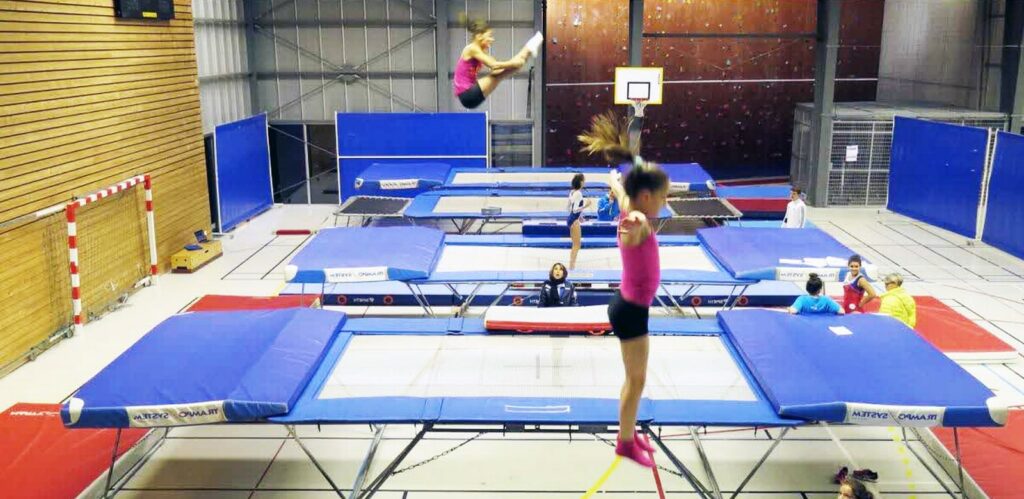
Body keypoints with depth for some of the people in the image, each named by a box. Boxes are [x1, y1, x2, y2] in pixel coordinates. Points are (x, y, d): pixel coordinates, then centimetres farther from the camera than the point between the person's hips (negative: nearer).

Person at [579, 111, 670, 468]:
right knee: (636, 379, 5)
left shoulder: (633, 215, 0)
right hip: (630, 311, -9)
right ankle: (625, 443, 21)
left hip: (631, 306, 9)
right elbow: (634, 218, -56)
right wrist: (638, 224, -80)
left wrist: (615, 179, 46)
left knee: (634, 377, 21)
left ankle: (628, 432, 36)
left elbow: (616, 184, 24)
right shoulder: (636, 224, -26)